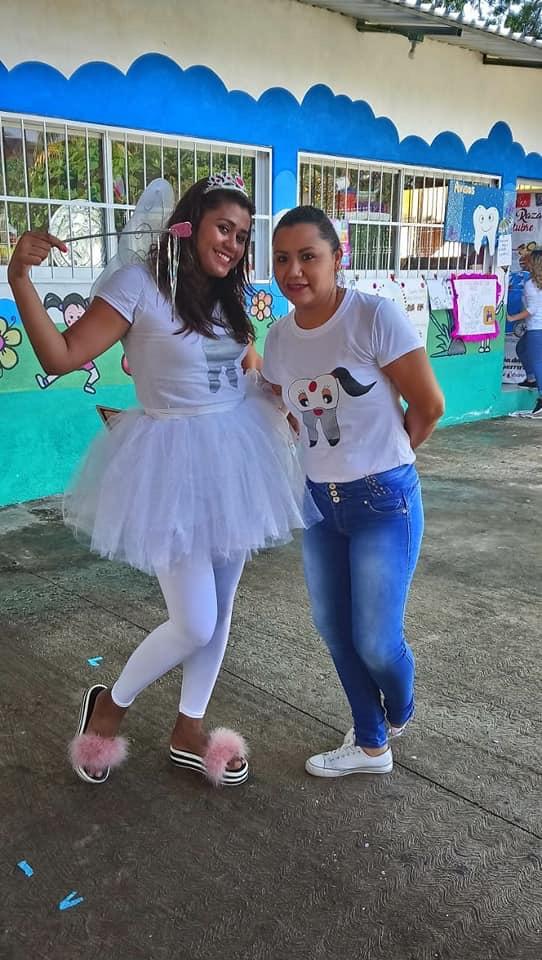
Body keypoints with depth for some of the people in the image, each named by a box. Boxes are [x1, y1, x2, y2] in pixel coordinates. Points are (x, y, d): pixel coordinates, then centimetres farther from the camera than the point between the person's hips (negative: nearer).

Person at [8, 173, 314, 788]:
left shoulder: (228, 298, 9)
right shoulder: (140, 284, -12)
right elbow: (60, 357, -17)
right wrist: (19, 280, -27)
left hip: (235, 454, 7)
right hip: (175, 460, -7)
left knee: (219, 609, 14)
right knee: (195, 623, -5)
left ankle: (188, 732, 34)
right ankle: (111, 704, 25)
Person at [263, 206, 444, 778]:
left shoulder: (375, 317, -18)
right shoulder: (278, 337, 1)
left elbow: (429, 406, -12)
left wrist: (385, 455, 3)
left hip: (384, 499, -6)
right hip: (318, 499, 6)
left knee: (376, 640, -2)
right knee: (331, 625, 13)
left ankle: (399, 714, 36)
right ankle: (370, 745, 35)